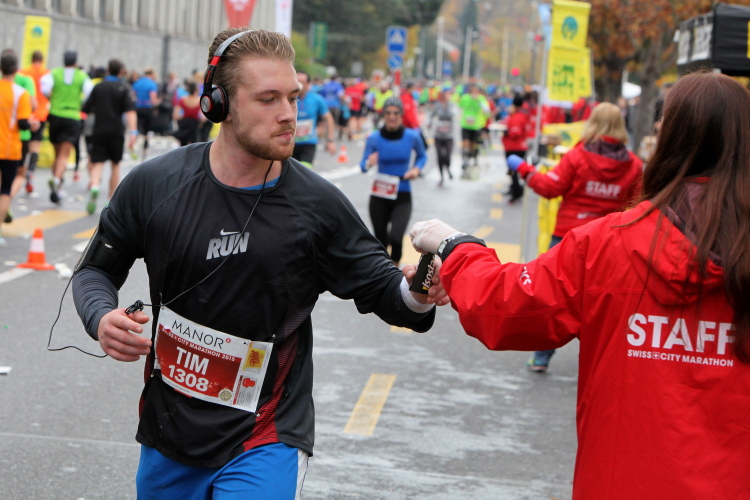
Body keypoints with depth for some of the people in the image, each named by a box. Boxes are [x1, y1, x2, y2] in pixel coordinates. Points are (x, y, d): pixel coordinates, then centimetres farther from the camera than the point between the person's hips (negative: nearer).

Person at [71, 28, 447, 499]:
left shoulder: (317, 204, -10)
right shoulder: (153, 185, -7)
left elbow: (380, 287, -3)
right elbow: (97, 269, 7)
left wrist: (413, 294, -26)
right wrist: (102, 317, -15)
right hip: (167, 430, 3)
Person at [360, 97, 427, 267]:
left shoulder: (412, 136, -5)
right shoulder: (374, 138, -6)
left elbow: (422, 156, 12)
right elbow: (363, 165, -4)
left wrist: (416, 169, -7)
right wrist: (369, 163, -27)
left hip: (402, 196, -1)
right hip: (379, 197, 1)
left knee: (395, 238, -22)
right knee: (380, 240, 8)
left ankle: (395, 264, 8)